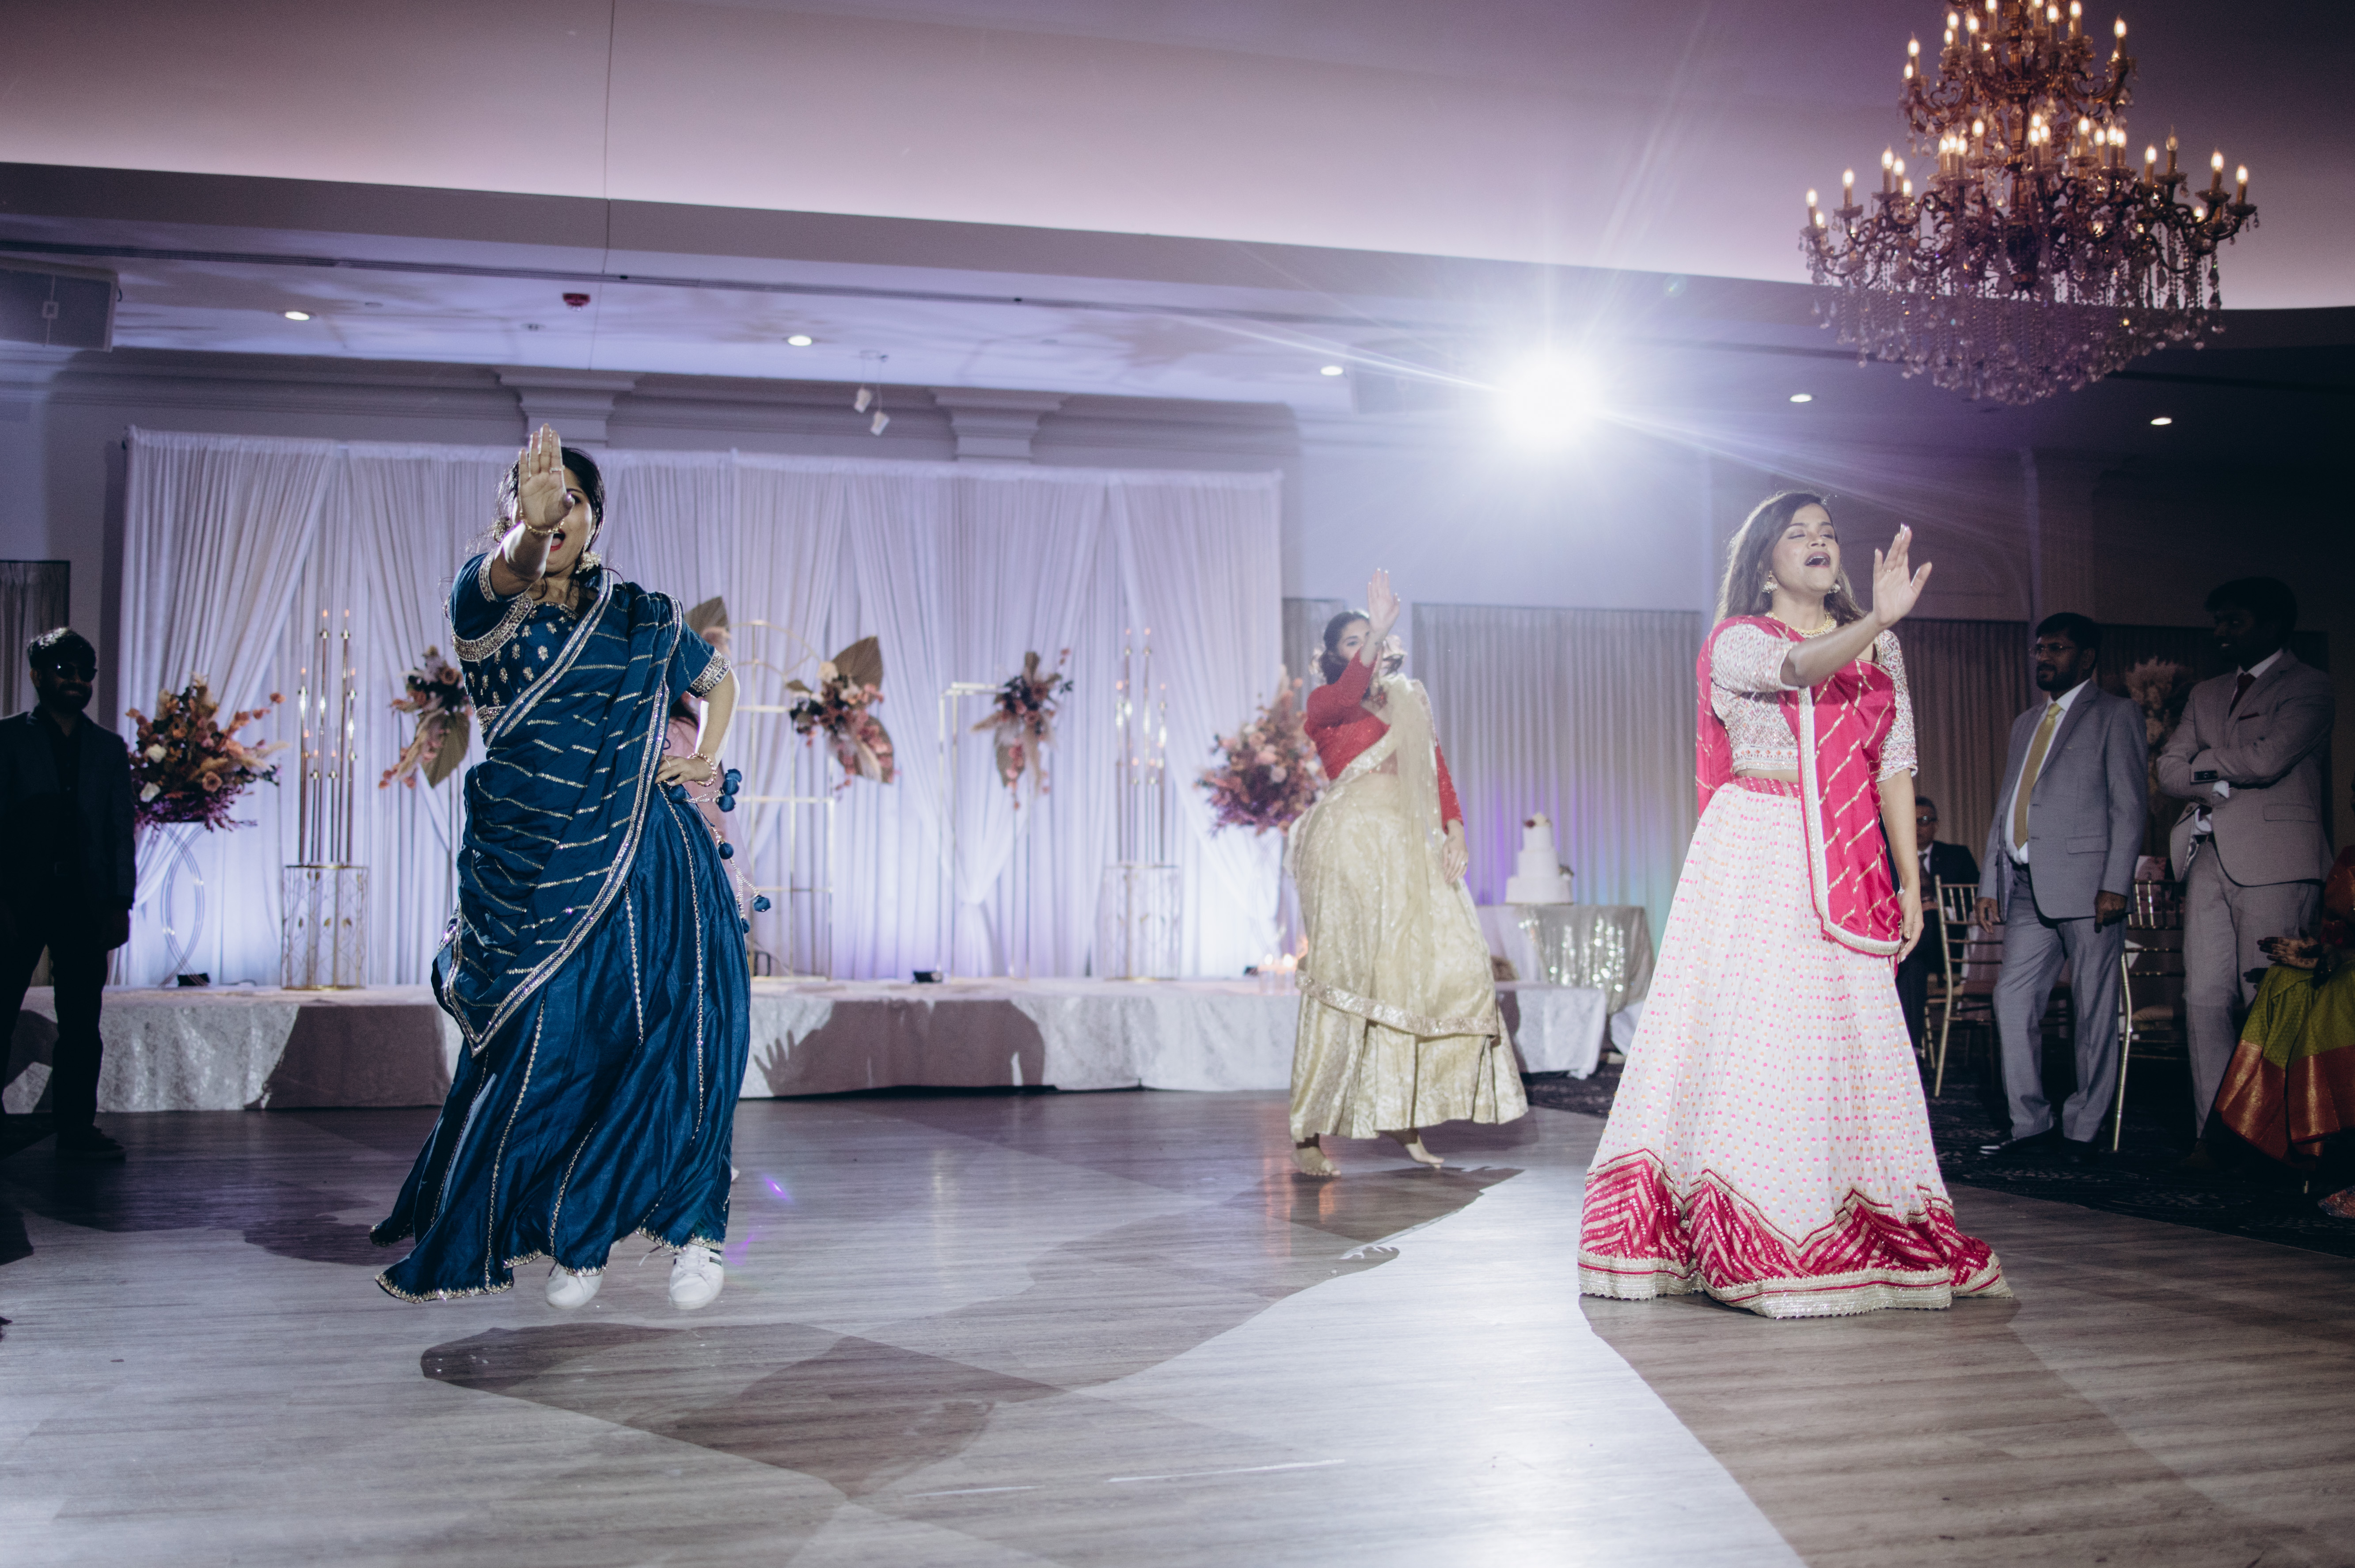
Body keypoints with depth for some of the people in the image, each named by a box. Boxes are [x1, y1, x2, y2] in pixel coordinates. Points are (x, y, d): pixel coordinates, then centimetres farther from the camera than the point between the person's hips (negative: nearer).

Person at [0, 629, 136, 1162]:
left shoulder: (109, 748, 14)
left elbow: (120, 831, 12)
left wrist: (120, 904, 3)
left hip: (85, 903, 3)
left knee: (82, 1023, 4)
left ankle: (77, 1129, 8)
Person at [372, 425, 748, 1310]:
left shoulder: (643, 617, 12)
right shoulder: (487, 599, 2)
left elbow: (719, 681, 30)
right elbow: (511, 570, -24)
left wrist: (705, 758, 12)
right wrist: (530, 527, -47)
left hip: (647, 857, 2)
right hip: (537, 863, -2)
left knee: (679, 1041, -5)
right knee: (546, 1047, -4)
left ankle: (689, 1225, 12)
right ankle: (571, 1237, 15)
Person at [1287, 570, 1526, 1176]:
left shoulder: (1409, 699, 19)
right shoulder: (1326, 704, 3)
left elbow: (1436, 768, 16)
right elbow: (1349, 693, -22)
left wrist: (1455, 829, 2)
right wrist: (1377, 637, -32)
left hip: (1412, 849, 6)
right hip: (1351, 846, -6)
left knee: (1441, 971, -3)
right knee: (1343, 981, -9)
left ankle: (1405, 1121, 5)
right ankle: (1310, 1134, -6)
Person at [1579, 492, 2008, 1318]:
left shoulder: (1879, 648, 15)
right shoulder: (1737, 641, 2)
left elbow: (1894, 768, 12)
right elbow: (1800, 669, -21)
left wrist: (1910, 881, 6)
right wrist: (1879, 619, -39)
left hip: (1841, 866, 4)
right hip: (1757, 859, -4)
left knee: (1848, 1035, 1)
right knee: (1750, 1031, -8)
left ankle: (1869, 1237, 8)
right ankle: (1755, 1246, -2)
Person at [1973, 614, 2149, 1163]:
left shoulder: (2116, 715, 4)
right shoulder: (2025, 724, 23)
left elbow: (2131, 805, -4)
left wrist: (2117, 883, -14)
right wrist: (1990, 883, 14)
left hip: (2085, 883, -6)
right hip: (2027, 888, 6)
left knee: (2093, 1012, -1)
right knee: (2013, 1002, -1)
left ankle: (2083, 1129, 6)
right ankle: (2032, 1125, 5)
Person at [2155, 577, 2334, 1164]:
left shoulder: (2308, 686, 2)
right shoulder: (2206, 694, 23)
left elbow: (2267, 759, -13)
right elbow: (2169, 769, 13)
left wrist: (2206, 762, 4)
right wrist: (2219, 782, -5)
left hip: (2275, 861, -6)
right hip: (2209, 857, 6)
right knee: (2205, 999, -1)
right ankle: (2213, 1131, 0)